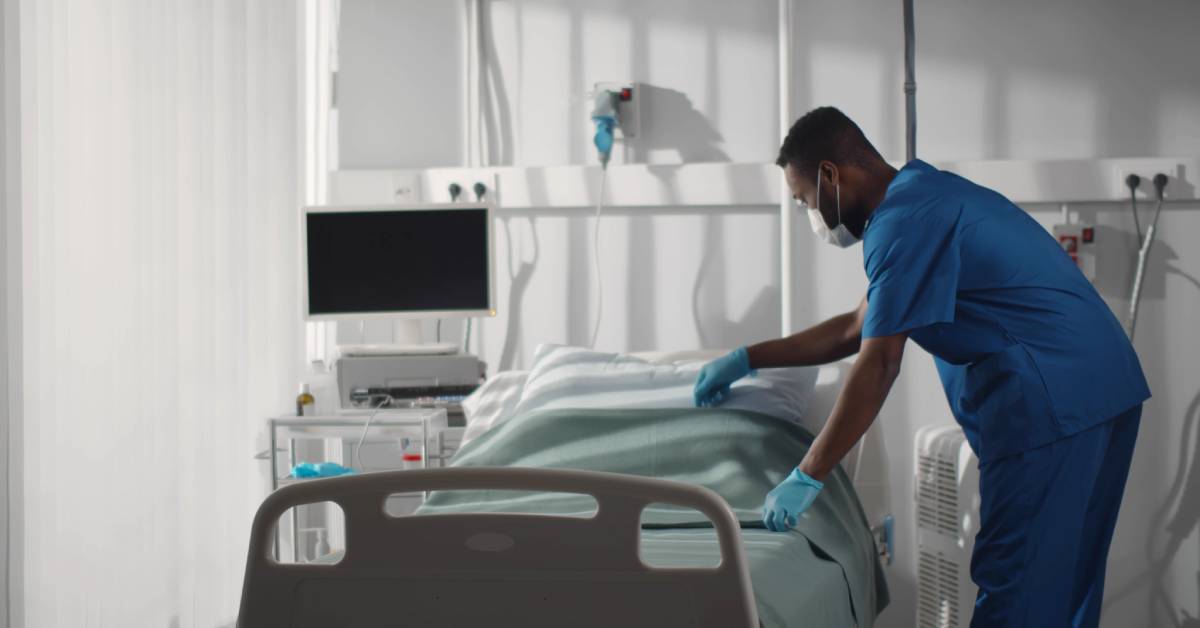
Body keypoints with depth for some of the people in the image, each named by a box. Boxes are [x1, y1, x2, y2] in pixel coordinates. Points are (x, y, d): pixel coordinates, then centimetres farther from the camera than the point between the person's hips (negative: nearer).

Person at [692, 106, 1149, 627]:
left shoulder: (904, 220, -13)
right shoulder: (924, 194, 20)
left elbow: (877, 365, -18)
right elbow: (857, 329, 28)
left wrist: (806, 477, -13)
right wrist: (747, 360, 30)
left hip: (1050, 403, -10)